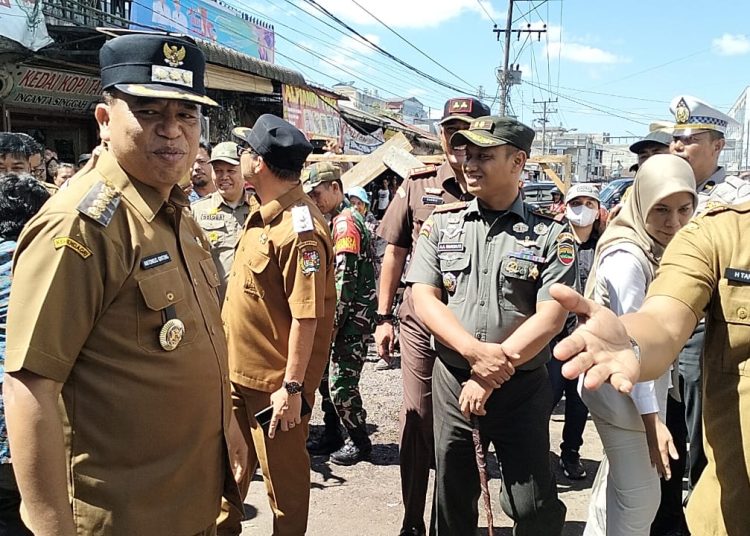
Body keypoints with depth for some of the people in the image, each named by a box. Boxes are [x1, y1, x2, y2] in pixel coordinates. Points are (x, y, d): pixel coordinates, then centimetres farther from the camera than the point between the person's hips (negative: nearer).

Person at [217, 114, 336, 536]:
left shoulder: (299, 229, -24)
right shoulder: (262, 213, 7)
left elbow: (307, 315, -25)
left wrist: (292, 386, -23)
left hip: (276, 379, -9)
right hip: (239, 367, 9)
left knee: (283, 471, 11)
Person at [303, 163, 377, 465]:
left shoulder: (345, 222, -15)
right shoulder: (337, 221, 17)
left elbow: (345, 281, -21)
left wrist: (333, 324, -17)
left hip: (352, 320, -10)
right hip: (342, 317, 10)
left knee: (341, 384, -3)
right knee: (326, 377, 15)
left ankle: (359, 443, 14)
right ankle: (332, 436, 28)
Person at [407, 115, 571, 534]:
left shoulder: (551, 235, -4)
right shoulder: (442, 224, 3)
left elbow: (551, 315, -12)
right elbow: (424, 299, -4)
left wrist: (494, 374, -17)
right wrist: (476, 351, -19)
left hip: (522, 388, -2)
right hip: (452, 381, 2)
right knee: (452, 500, 17)